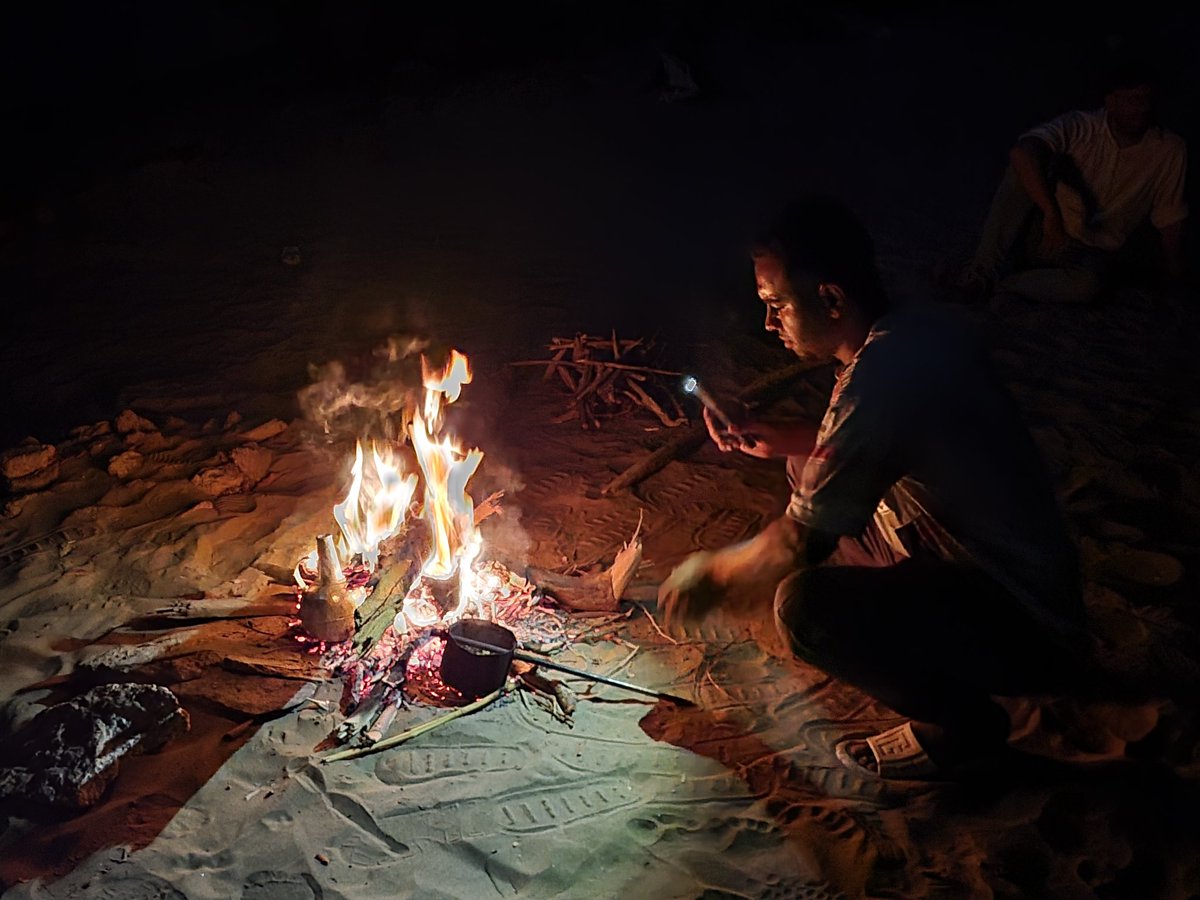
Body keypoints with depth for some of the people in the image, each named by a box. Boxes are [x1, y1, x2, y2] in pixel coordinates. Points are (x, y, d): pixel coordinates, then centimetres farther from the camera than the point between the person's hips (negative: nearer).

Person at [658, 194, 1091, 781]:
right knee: (811, 472, 12)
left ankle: (960, 722, -2)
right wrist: (778, 440, 9)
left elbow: (799, 543, -23)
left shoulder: (881, 377, -29)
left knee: (805, 606, -28)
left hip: (1028, 637, -9)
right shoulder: (921, 329, -1)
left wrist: (712, 575, -6)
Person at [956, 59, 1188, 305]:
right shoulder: (1081, 127, -12)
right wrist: (1051, 212, -40)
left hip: (1093, 253, 1)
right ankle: (985, 270, -25)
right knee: (1026, 165, -26)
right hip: (1044, 234, 0)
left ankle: (994, 283, -21)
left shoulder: (1170, 150, -4)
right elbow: (1021, 152, -32)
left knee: (1088, 284, -38)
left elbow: (1169, 219, 5)